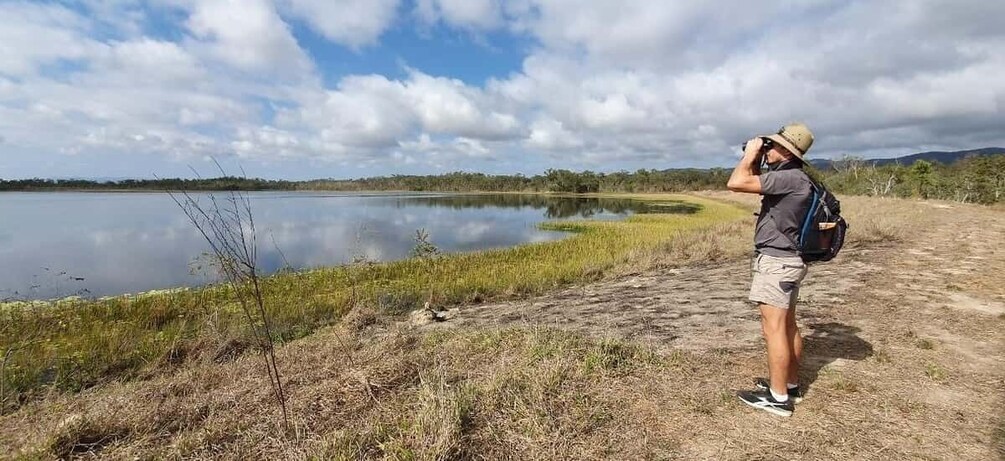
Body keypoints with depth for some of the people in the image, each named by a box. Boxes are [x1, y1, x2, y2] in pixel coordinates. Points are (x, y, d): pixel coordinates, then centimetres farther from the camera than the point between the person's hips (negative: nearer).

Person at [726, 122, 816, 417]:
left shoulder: (789, 178, -19)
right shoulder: (791, 177, 12)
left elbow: (735, 183, -26)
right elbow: (754, 182, 28)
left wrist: (749, 155, -10)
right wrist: (754, 161, 13)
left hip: (775, 261, -11)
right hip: (786, 260, 11)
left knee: (774, 328, -5)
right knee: (787, 325, 16)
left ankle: (778, 398, 3)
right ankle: (791, 384, 29)